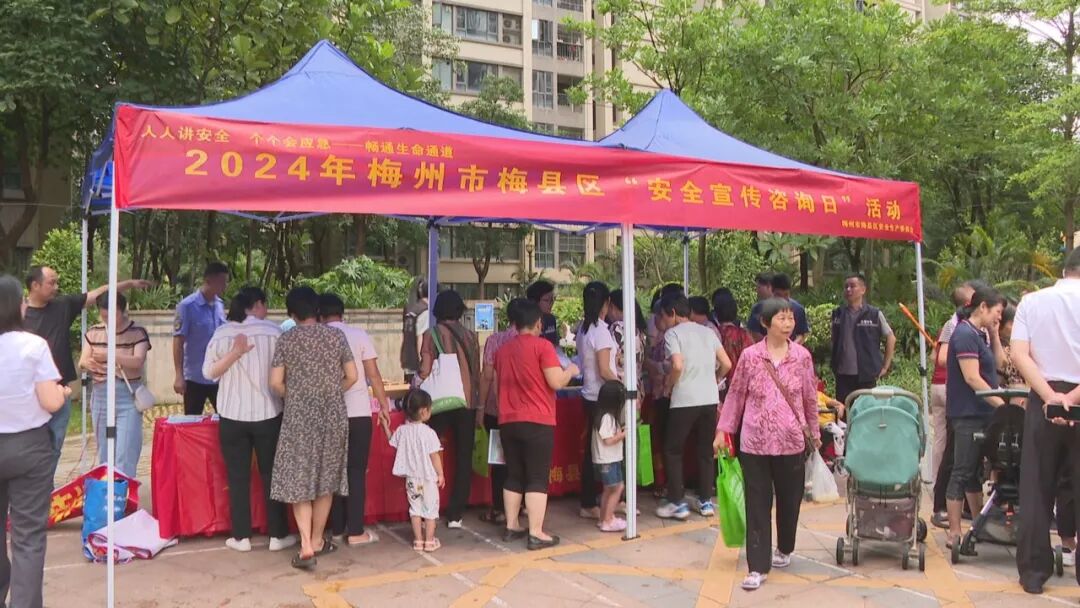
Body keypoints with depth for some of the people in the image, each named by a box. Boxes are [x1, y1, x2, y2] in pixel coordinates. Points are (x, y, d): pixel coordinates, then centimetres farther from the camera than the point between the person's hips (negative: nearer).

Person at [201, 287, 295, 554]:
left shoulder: (222, 333, -1)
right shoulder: (273, 331, -7)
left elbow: (208, 372, 0)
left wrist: (234, 355, -7)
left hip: (232, 415, 1)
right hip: (267, 413, -1)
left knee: (238, 476, 10)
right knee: (271, 474, 10)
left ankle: (241, 536, 15)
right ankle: (278, 535, 15)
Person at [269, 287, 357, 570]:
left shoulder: (286, 339, -4)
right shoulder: (336, 335, 0)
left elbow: (275, 383, -7)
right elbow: (352, 377, 0)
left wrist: (294, 397, 11)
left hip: (299, 417, -2)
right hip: (333, 415, 2)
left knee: (299, 480, 4)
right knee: (326, 479, 14)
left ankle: (306, 546, -5)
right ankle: (317, 541, 23)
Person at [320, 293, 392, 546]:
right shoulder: (359, 335, -2)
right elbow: (373, 375, -3)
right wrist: (384, 404, 6)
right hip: (358, 412, -2)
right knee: (356, 471, 4)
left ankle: (336, 528, 18)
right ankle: (356, 532, 5)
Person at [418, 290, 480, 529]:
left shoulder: (432, 334, -5)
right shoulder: (470, 336, 3)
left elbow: (425, 370, -8)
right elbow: (477, 372, 6)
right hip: (467, 403, 2)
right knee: (463, 459, 8)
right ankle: (455, 515, 10)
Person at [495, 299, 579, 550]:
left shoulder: (502, 350, 11)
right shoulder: (542, 346, -9)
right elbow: (556, 382, -13)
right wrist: (570, 371, 6)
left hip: (508, 422, 6)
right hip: (537, 422, -6)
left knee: (514, 476, 15)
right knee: (537, 478, -2)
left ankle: (511, 527, 21)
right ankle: (536, 534, -3)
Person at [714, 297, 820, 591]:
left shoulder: (802, 356, -1)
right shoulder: (750, 356, -4)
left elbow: (810, 398, 9)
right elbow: (736, 395, 4)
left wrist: (815, 431, 16)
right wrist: (723, 430, 3)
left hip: (791, 441, 1)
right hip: (755, 442, -1)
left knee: (789, 500, 15)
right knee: (757, 505, 2)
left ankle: (784, 549, 40)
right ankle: (758, 567, 9)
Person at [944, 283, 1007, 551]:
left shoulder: (977, 335, 14)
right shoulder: (965, 334, -15)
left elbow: (997, 363, 20)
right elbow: (972, 378, -21)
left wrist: (994, 334, 11)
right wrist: (1002, 404, -19)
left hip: (980, 414, 10)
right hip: (968, 415, -10)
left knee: (974, 470, 17)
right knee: (962, 473, -5)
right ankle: (954, 533, 1)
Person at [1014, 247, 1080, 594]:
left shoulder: (1031, 301, 4)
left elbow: (1019, 355, -8)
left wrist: (1051, 397, -12)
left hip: (1043, 402, 2)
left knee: (1036, 489, 8)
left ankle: (1033, 571, 11)